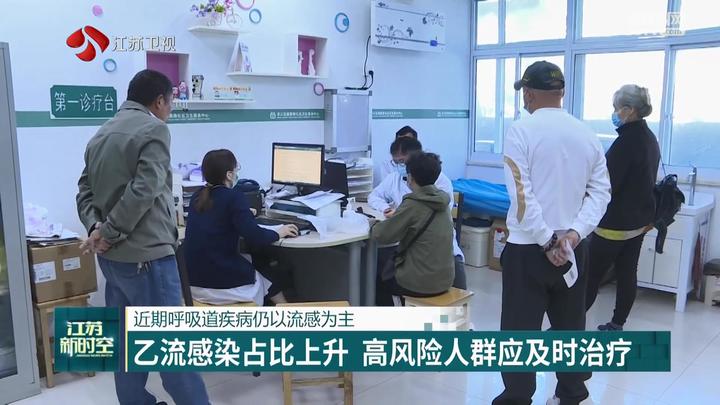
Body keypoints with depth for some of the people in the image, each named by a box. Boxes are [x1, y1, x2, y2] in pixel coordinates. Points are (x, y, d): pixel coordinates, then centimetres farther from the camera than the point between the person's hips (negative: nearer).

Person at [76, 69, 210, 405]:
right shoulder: (153, 129, -10)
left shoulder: (101, 134, 18)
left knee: (126, 340, 14)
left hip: (111, 256, 9)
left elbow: (85, 189, 13)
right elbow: (143, 191, -21)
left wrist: (95, 227, -2)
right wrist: (109, 233, -14)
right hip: (145, 254, -9)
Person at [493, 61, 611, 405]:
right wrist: (574, 233, -7)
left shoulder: (521, 131, -11)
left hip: (528, 249, -5)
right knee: (570, 326, 18)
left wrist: (547, 241, -13)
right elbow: (600, 192, 1)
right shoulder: (587, 134, 5)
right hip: (574, 249, 6)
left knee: (520, 330, 3)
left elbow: (521, 195, -18)